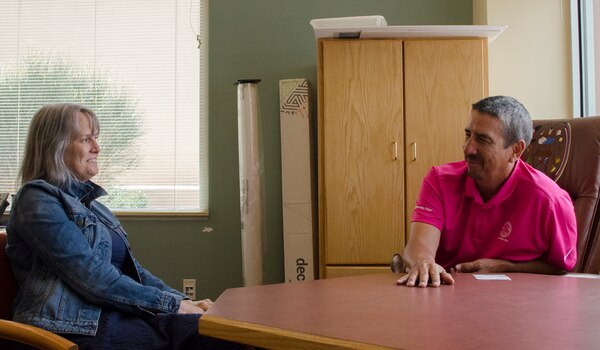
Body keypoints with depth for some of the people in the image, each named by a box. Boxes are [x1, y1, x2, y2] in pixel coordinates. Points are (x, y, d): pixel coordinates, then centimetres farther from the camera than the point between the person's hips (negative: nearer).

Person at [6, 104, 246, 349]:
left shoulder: (87, 200, 22)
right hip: (76, 329, -8)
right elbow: (92, 277, -15)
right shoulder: (37, 199, -5)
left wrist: (183, 301, 4)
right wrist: (171, 304, -12)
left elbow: (130, 268, 20)